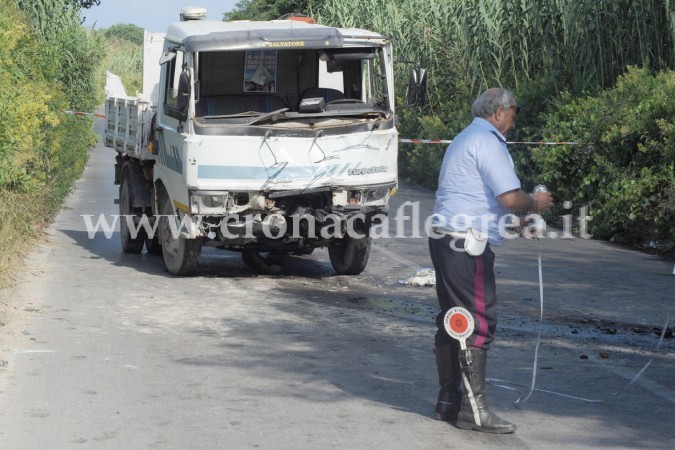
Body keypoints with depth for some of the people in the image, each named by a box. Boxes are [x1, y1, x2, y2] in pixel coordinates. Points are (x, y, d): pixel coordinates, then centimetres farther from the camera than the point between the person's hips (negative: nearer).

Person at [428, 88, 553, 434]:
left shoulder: (464, 140, 22)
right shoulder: (488, 142, -11)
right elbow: (510, 198, -19)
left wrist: (508, 224, 25)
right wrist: (535, 204, 1)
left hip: (445, 238, 11)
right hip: (466, 243, -10)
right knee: (479, 322, -8)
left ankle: (449, 401, 19)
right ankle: (473, 409, -8)